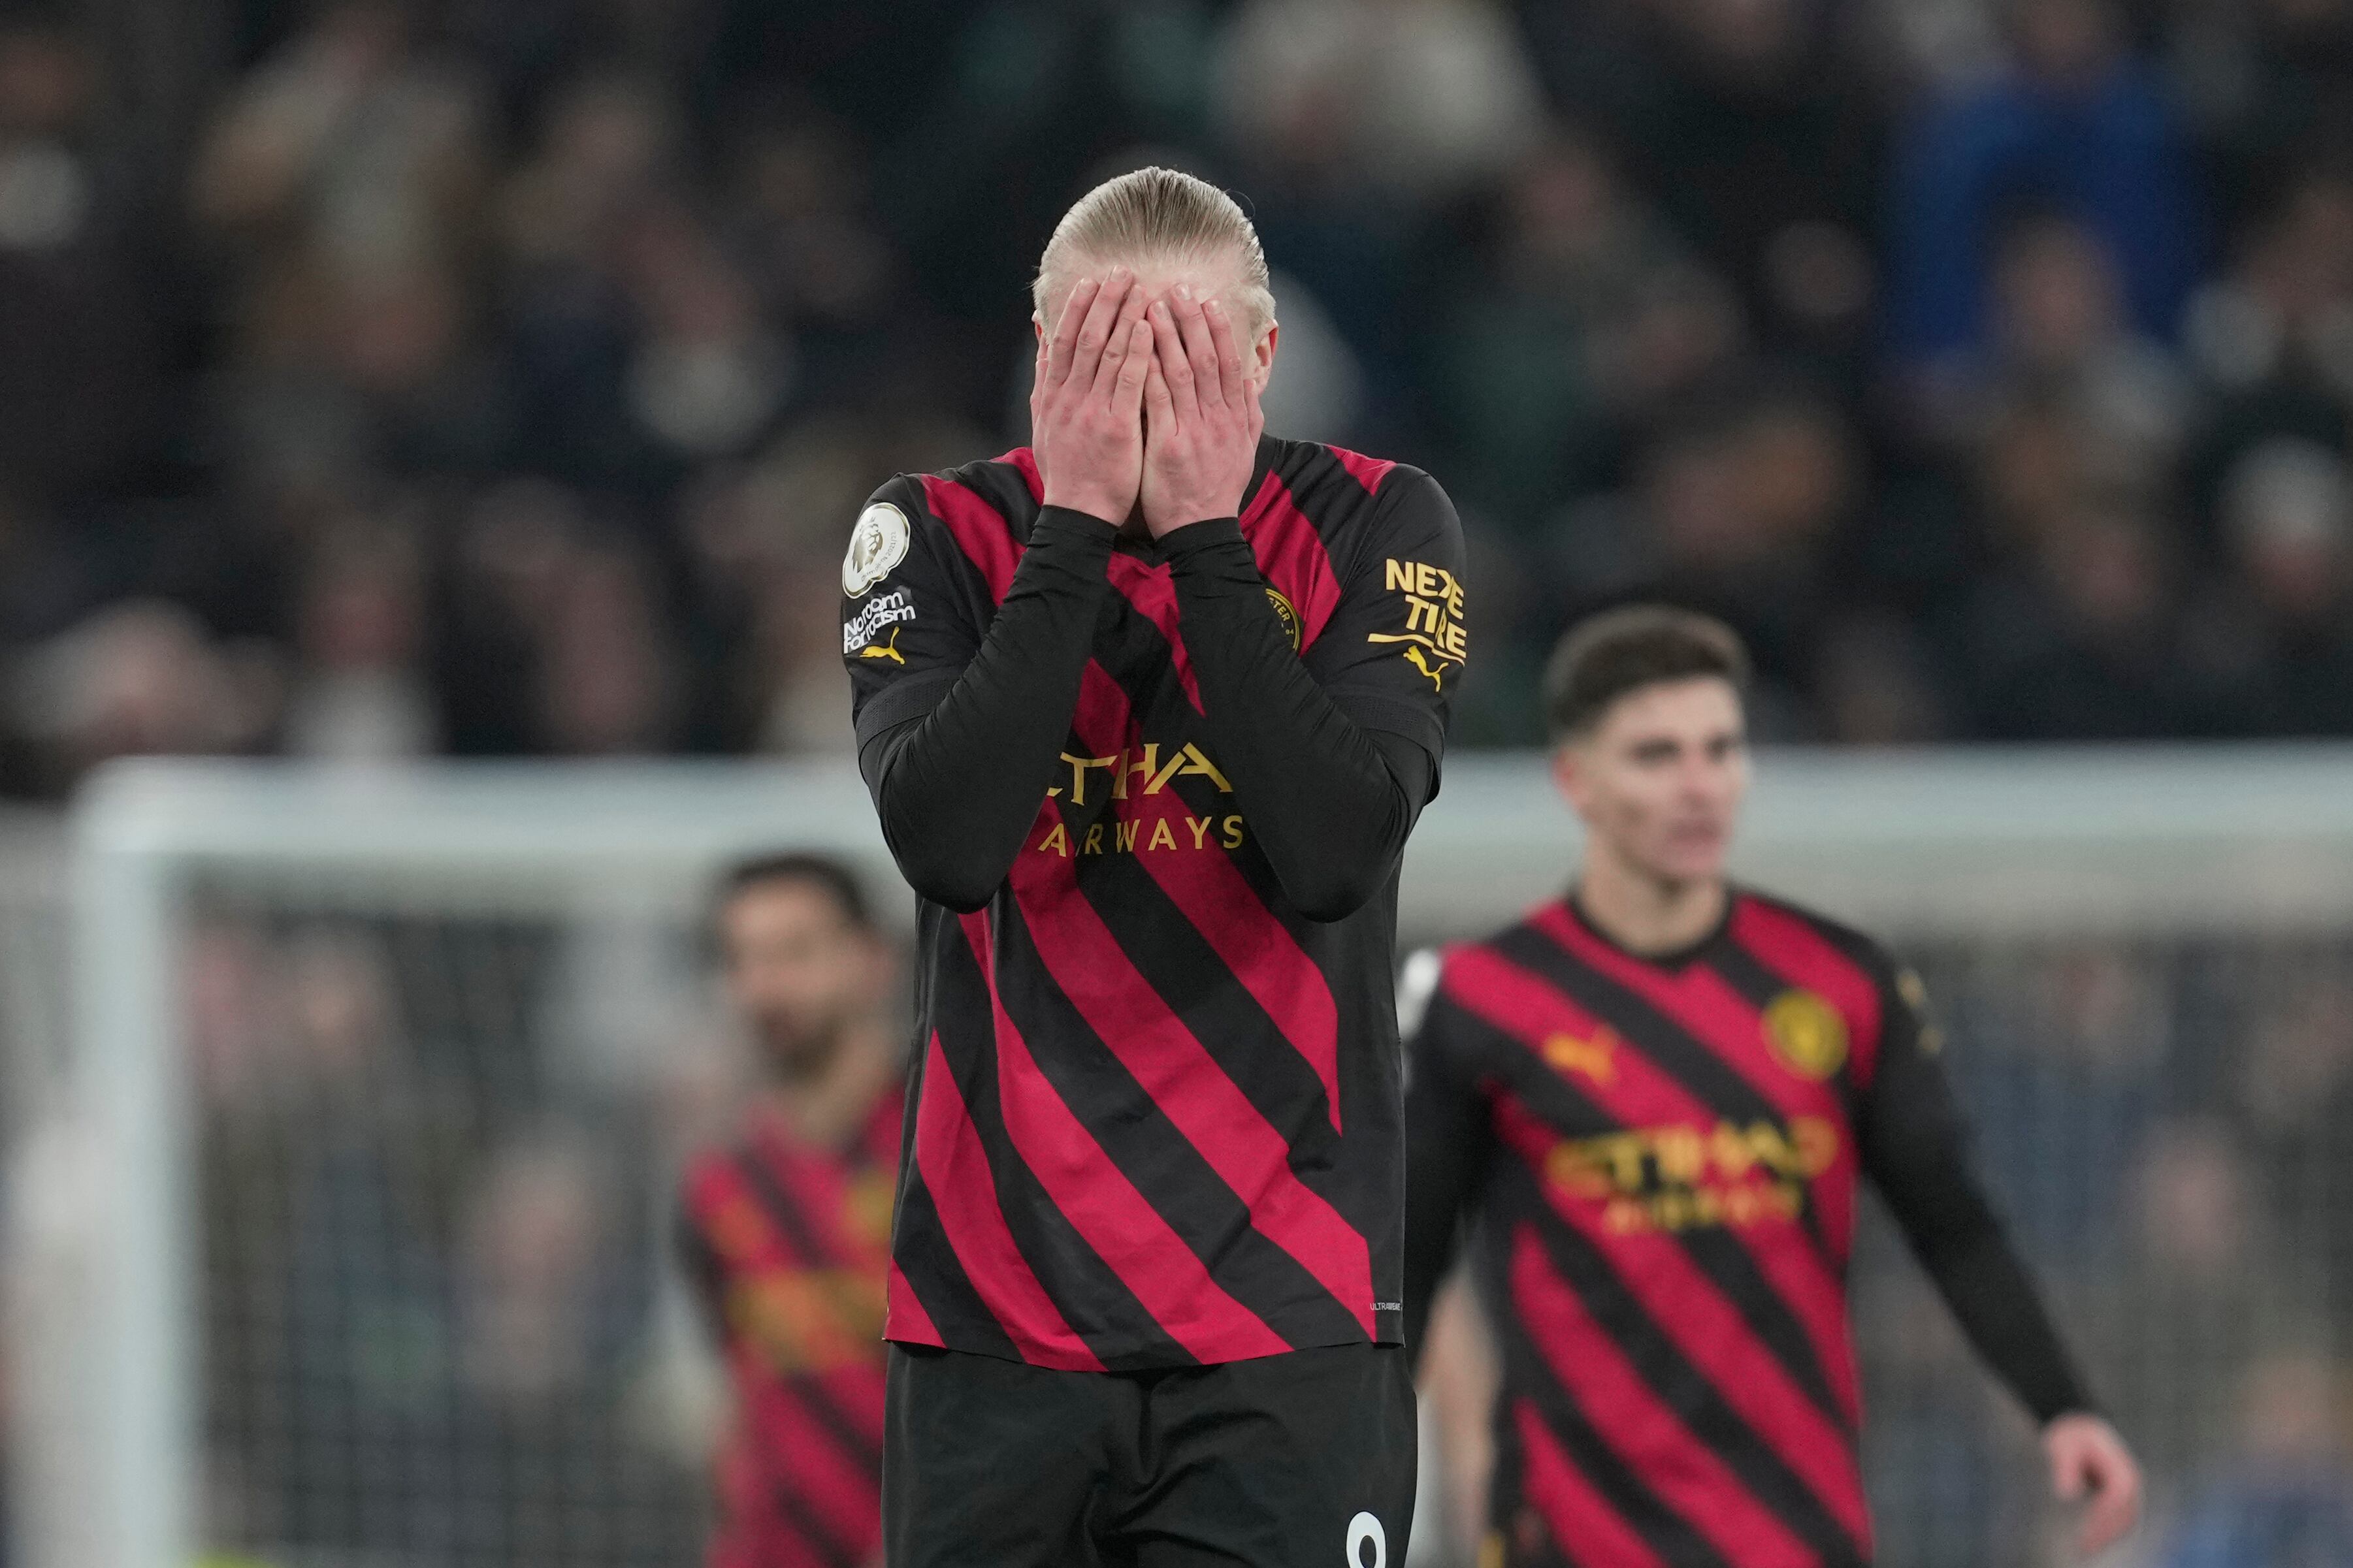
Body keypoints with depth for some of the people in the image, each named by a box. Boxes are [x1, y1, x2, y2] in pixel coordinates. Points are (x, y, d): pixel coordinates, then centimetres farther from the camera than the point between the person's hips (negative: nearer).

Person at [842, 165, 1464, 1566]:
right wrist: (1075, 523, -13)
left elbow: (1332, 856, -14)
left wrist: (1204, 534, -13)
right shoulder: (940, 534, 2)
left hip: (1289, 1308, -1)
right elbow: (948, 841, -15)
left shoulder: (1377, 528, 0)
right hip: (998, 1310, 1)